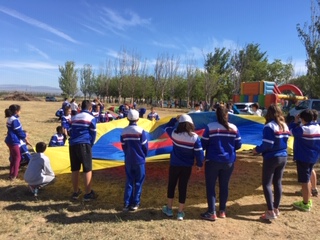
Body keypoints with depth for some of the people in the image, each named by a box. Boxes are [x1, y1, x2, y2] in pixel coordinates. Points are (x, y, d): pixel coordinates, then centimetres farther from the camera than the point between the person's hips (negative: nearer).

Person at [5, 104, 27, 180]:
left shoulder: (10, 118, 10)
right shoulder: (15, 120, -21)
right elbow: (19, 131, -16)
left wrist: (23, 137, 13)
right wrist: (24, 136, 3)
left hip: (10, 140, 10)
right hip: (13, 141, -10)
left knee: (13, 157, 18)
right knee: (17, 157, 2)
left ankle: (12, 173, 28)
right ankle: (13, 175, 8)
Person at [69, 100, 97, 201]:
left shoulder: (74, 117, 18)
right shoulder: (91, 118, 1)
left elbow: (71, 131, 22)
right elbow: (93, 133, 2)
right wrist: (90, 145, 14)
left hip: (72, 145, 6)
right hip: (84, 145, -6)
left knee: (75, 169, 12)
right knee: (87, 170, 0)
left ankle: (75, 192, 22)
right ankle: (88, 194, 3)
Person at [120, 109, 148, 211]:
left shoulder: (124, 131, -2)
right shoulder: (140, 131, -13)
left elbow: (123, 147, 4)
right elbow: (145, 146, -7)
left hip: (128, 161, 4)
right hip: (139, 161, -3)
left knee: (129, 181, 14)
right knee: (138, 182, 9)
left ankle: (126, 203, 14)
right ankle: (135, 203, 12)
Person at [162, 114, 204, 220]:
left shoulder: (174, 134, -10)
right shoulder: (195, 137, -12)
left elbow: (168, 127, 12)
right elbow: (199, 152, -9)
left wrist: (175, 119, 16)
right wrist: (199, 164, 4)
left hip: (174, 165, 0)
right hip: (187, 166, 0)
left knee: (171, 185, 17)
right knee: (183, 187, 9)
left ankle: (169, 209, 29)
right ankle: (180, 213, 18)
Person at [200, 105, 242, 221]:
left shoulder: (210, 127, -11)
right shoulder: (233, 128, -2)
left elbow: (203, 144, -8)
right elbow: (238, 145, 4)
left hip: (213, 161, -3)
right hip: (229, 161, 4)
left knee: (210, 186, 7)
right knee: (224, 186, 16)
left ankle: (212, 213, 9)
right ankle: (222, 211, 26)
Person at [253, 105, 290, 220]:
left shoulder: (269, 126, -17)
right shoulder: (285, 126, 7)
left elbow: (267, 145, -20)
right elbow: (284, 142, 13)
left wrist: (257, 149, -6)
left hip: (271, 158, -7)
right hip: (283, 157, 7)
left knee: (267, 184, 1)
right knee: (278, 182, 15)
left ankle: (271, 212, 2)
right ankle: (276, 209, 24)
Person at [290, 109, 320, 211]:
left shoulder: (302, 129, -22)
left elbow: (292, 130, -6)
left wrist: (295, 121, 3)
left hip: (303, 158, -8)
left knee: (304, 181, 1)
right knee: (307, 179, 21)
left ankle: (305, 204, 11)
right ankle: (308, 201, 32)